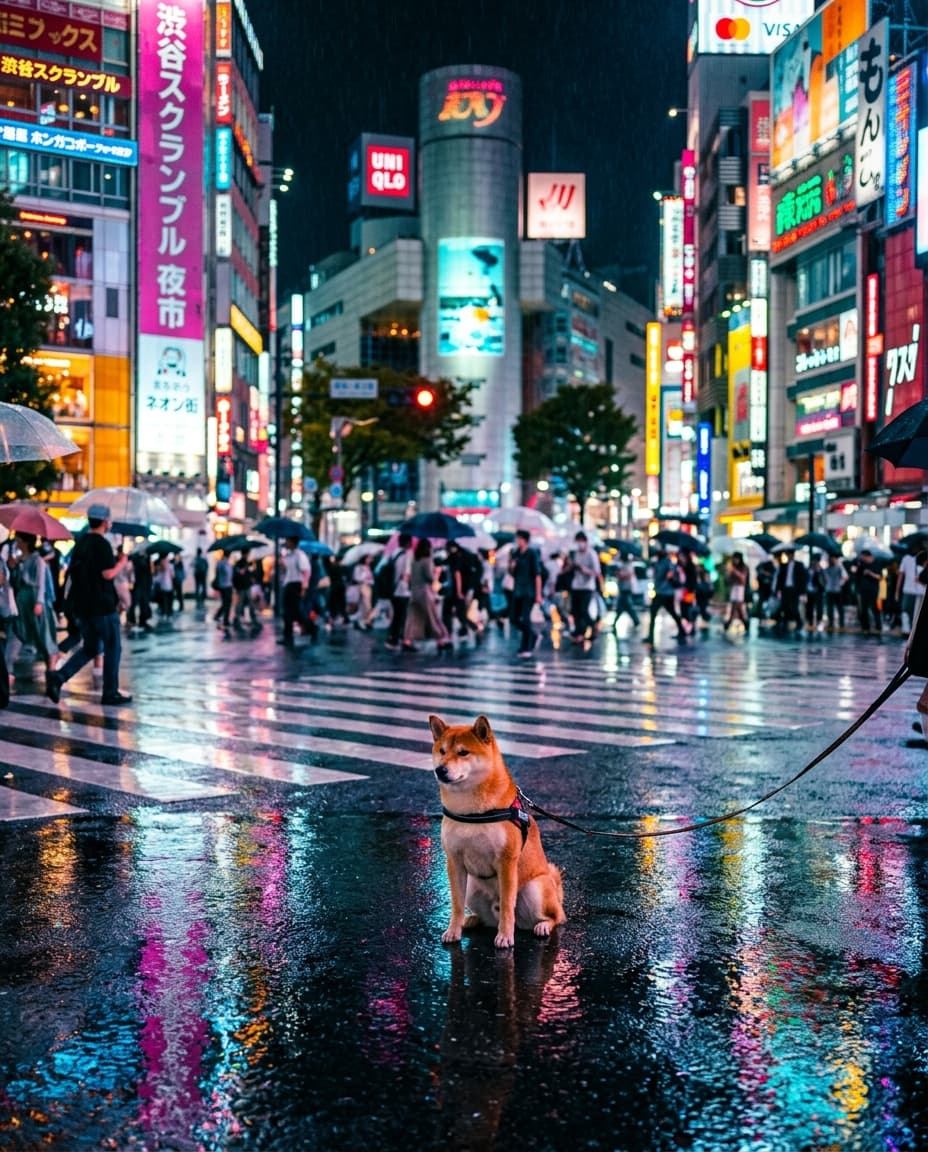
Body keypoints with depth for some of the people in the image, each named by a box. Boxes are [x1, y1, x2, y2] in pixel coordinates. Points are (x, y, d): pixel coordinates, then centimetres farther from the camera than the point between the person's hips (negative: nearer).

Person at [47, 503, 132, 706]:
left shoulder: (81, 543, 11)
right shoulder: (102, 544, -14)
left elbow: (72, 571, 18)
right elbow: (108, 574, -21)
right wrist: (122, 562, -3)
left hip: (83, 605, 8)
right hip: (102, 605, -8)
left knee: (90, 647, 16)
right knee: (112, 648, 5)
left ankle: (58, 676, -3)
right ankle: (111, 693, 10)